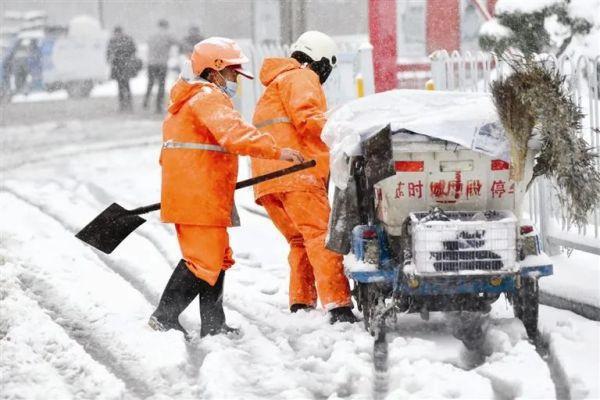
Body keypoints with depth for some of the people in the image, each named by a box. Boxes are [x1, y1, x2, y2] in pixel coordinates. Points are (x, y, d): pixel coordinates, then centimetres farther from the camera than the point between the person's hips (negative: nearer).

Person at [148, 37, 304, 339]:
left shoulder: (188, 99, 22)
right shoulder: (208, 98, -12)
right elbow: (233, 133, -29)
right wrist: (276, 151, -35)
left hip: (187, 196, 11)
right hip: (201, 198, -11)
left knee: (217, 258, 15)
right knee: (204, 260, -9)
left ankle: (213, 325, 18)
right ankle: (165, 317, -8)